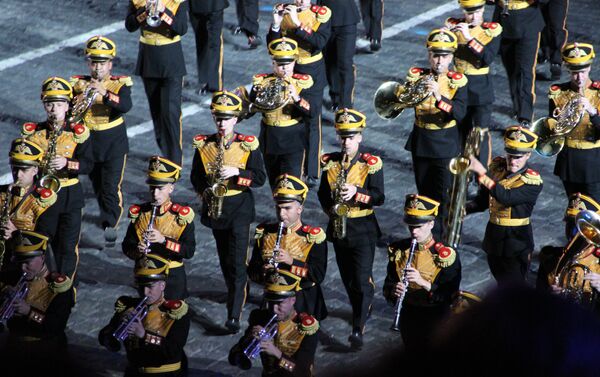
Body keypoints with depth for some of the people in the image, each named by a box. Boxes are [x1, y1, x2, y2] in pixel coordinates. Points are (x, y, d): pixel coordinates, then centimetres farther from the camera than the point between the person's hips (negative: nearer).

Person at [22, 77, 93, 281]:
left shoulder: (78, 132, -4)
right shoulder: (33, 132, 1)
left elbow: (88, 164, -9)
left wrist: (68, 163, -25)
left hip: (70, 197, -1)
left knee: (68, 246, 0)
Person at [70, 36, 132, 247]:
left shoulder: (120, 84, -7)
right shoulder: (78, 84, 0)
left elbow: (126, 105, -27)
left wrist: (104, 93, -42)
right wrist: (81, 97, -29)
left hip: (114, 145, -3)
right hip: (87, 144, 3)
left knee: (111, 186, -11)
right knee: (97, 186, 17)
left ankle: (110, 225, -10)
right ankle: (107, 214, 38)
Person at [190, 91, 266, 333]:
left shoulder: (248, 145, -6)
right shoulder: (203, 145, 2)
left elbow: (260, 178, -7)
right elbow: (196, 176, 10)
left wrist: (237, 172, -21)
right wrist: (204, 190, -9)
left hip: (239, 209, -4)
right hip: (214, 208, 4)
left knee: (237, 262, -11)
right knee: (224, 259, 16)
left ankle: (234, 316, -14)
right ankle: (237, 294, 40)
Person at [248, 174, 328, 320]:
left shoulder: (313, 236, -5)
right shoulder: (264, 233, 8)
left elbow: (318, 275, -13)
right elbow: (252, 272, 7)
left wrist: (291, 261, -24)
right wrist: (263, 271, -15)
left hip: (304, 306, -3)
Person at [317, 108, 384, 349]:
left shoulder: (371, 164, -8)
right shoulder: (330, 162, 4)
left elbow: (378, 197, -12)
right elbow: (323, 193, 12)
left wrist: (356, 192, -27)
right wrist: (330, 208, -7)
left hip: (363, 230, -4)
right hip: (338, 228, 4)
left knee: (362, 280, -10)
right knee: (347, 279, 14)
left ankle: (358, 328, -11)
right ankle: (360, 311, 35)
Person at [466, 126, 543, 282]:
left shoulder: (533, 182, -17)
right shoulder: (498, 168, 1)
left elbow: (506, 197, -33)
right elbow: (483, 200, 12)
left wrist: (481, 172, -35)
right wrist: (464, 209, -7)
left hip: (517, 246, -6)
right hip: (494, 240, 6)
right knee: (500, 283, 19)